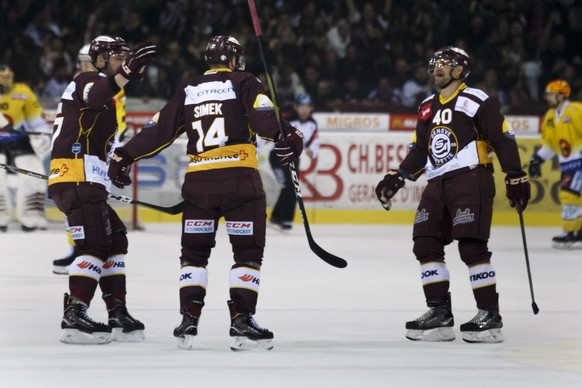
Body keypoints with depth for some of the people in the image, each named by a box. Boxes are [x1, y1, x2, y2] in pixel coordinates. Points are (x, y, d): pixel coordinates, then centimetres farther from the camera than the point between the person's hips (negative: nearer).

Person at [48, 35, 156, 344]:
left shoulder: (102, 89, 28)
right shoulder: (87, 81, -4)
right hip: (78, 177, -11)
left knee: (114, 241, 15)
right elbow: (96, 94, -31)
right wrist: (129, 70, -46)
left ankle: (117, 315, 16)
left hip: (85, 181, 11)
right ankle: (74, 316, -22)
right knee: (94, 245, -16)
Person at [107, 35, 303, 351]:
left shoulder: (187, 90, 15)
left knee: (194, 252, 13)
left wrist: (124, 156, 18)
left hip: (197, 180, 3)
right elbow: (262, 115, -14)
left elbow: (159, 129, 14)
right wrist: (285, 135, -27)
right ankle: (241, 321, -5)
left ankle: (189, 320, 4)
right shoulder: (243, 83, 5)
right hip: (240, 178, -3)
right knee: (248, 252, 3)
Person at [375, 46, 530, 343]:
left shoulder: (475, 101, -4)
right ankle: (439, 313, 5)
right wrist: (396, 179, 14)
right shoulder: (428, 107, 20)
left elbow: (504, 139, -7)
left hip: (471, 179, -8)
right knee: (426, 245, 0)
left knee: (471, 247, -14)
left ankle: (490, 315, -11)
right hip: (437, 185, 8)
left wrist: (516, 179, -12)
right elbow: (419, 151, 25)